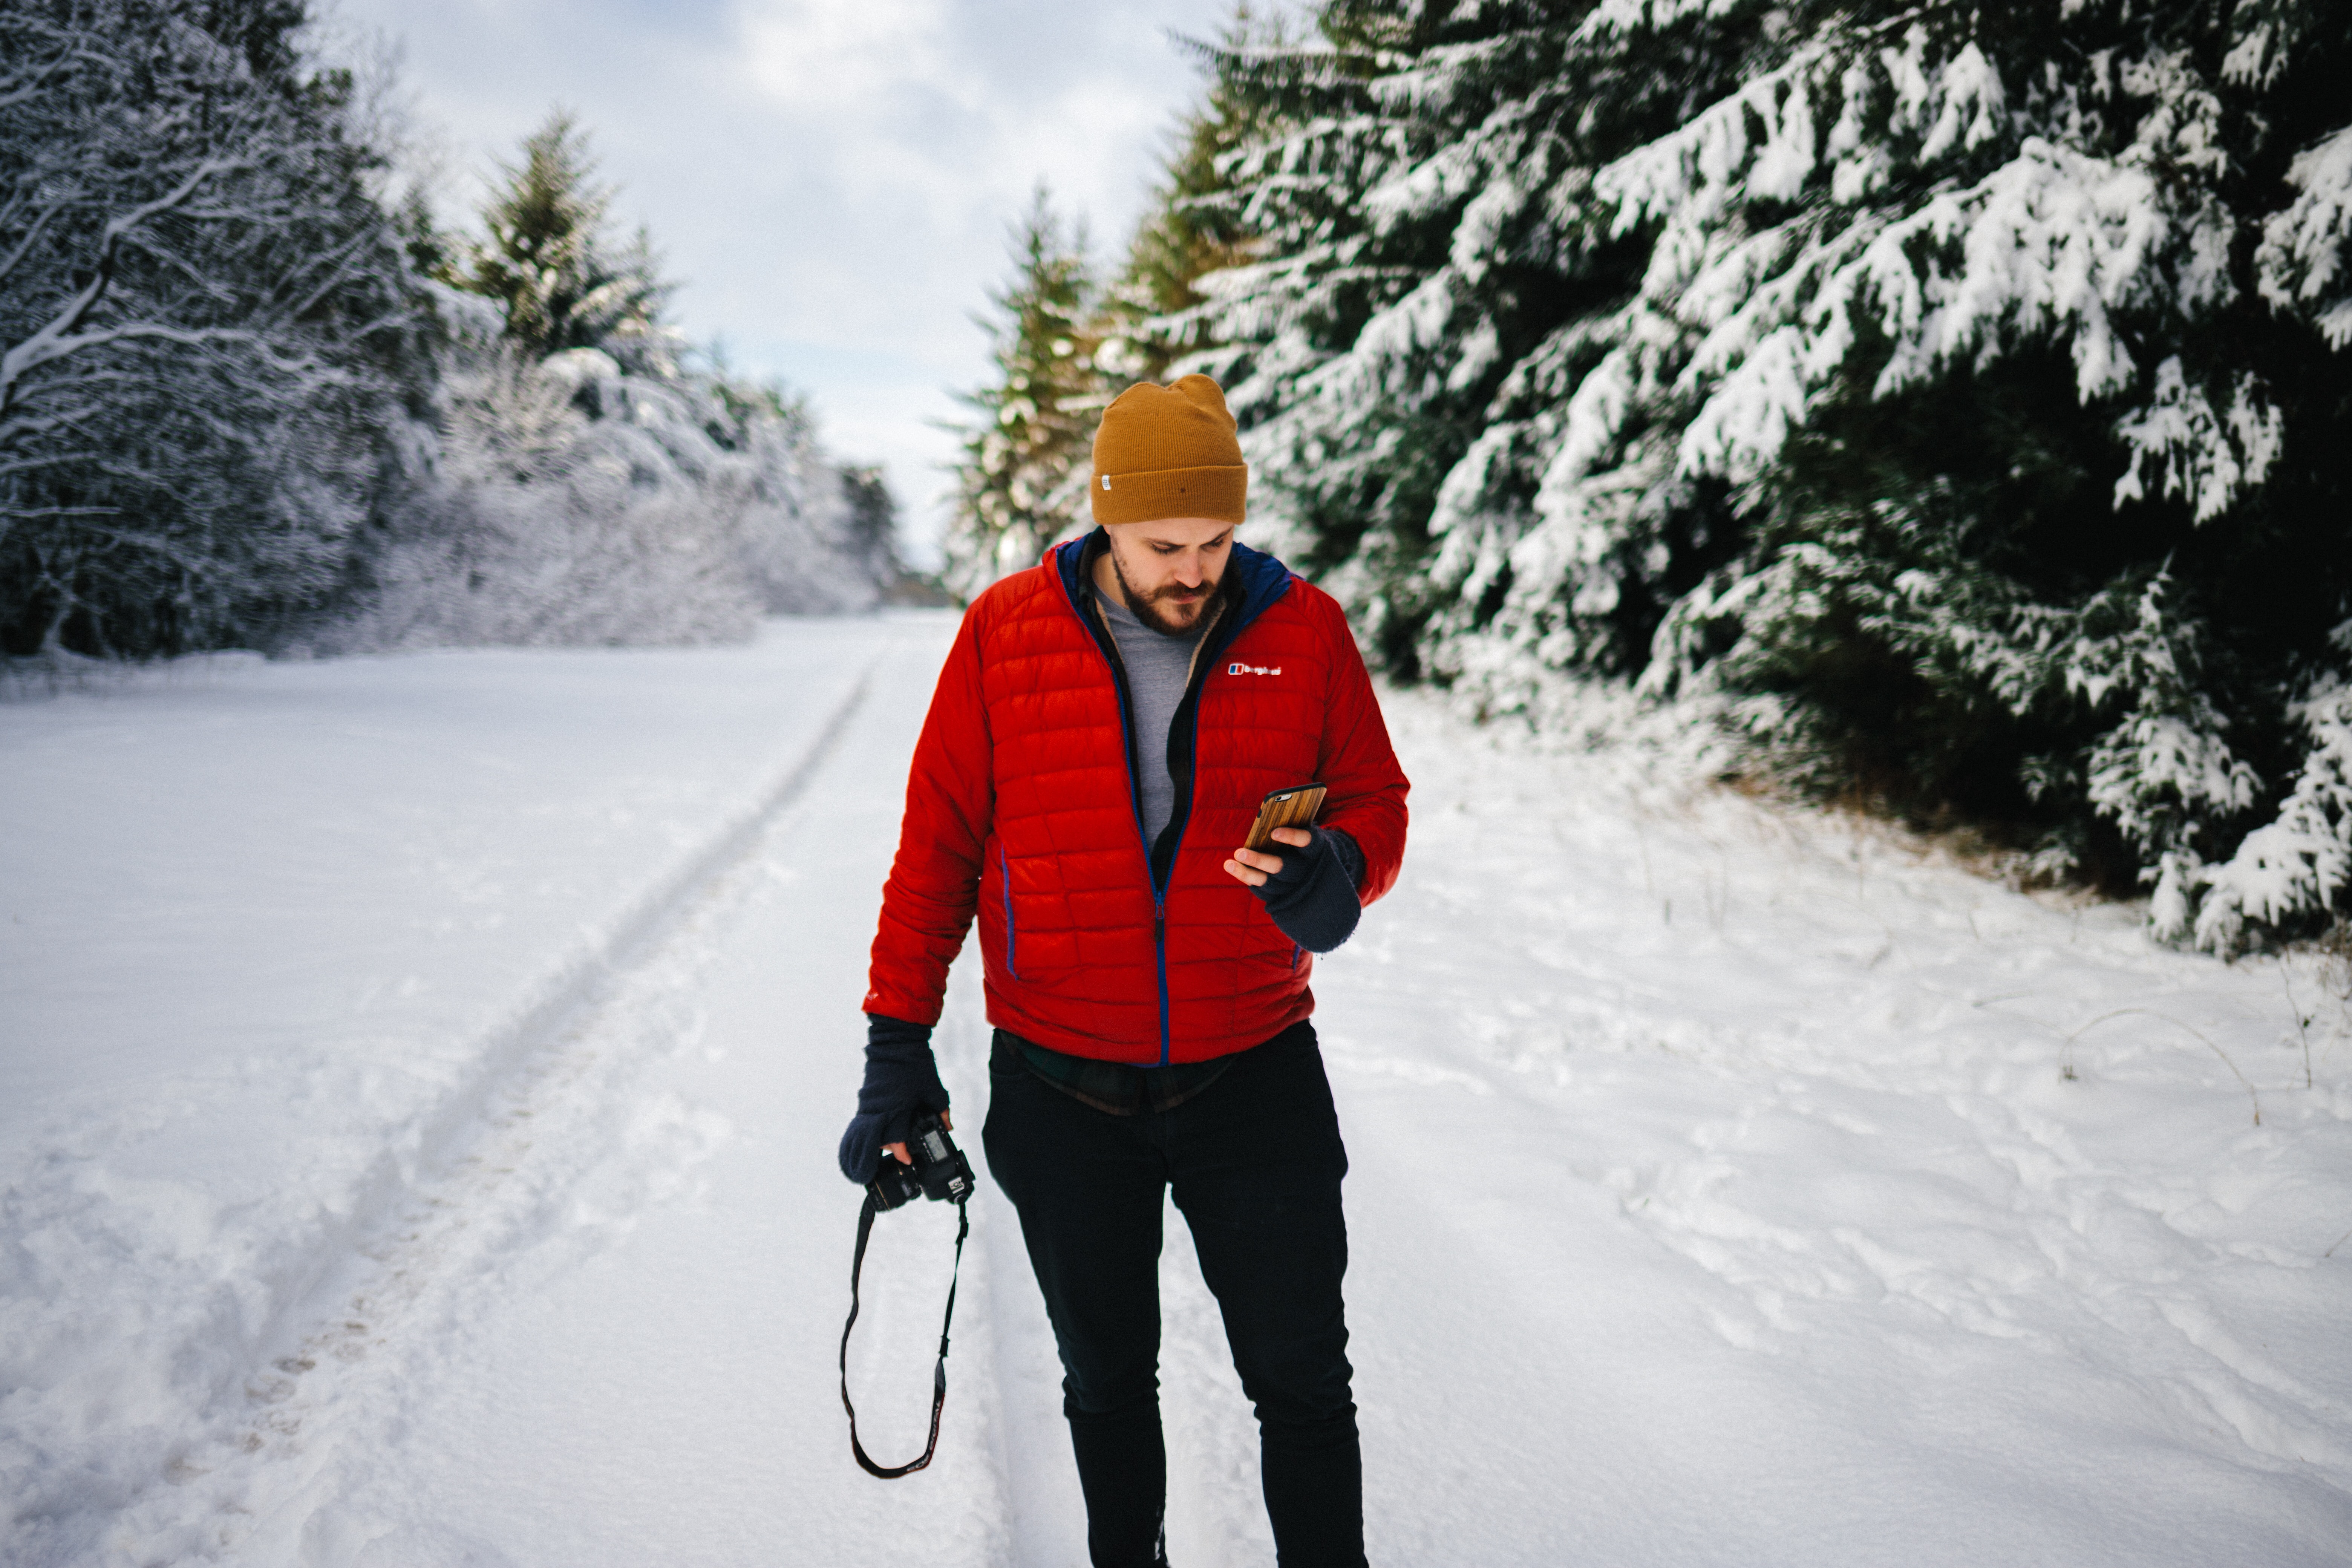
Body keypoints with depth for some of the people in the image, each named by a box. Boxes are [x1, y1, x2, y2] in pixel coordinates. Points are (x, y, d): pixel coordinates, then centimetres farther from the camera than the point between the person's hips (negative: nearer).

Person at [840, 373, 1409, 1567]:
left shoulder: (1304, 631, -5)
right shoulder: (1004, 632, -6)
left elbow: (1374, 801, 3)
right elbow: (939, 845, 0)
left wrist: (1336, 872, -21)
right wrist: (898, 1043, 0)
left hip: (1255, 1076, 0)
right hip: (1061, 1090, 1)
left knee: (1303, 1385, 6)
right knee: (1107, 1381, 18)